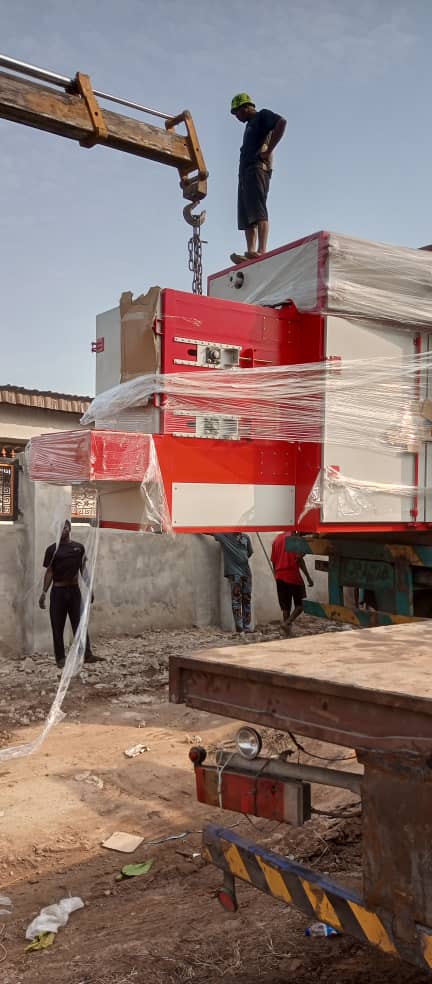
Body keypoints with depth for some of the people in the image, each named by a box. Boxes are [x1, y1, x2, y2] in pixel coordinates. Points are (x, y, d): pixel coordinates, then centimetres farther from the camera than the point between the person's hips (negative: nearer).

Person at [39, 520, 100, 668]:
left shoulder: (78, 547, 3)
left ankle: (86, 654, 1)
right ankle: (60, 658, 8)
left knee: (80, 623, 0)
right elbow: (49, 572, 0)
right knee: (58, 626, 1)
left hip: (74, 589, 1)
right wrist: (44, 592, -7)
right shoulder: (52, 549, -2)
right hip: (58, 591, -1)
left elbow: (83, 569, 6)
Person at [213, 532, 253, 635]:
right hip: (233, 572, -4)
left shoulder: (246, 537, 9)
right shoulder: (224, 535, 0)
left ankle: (247, 626, 14)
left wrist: (242, 560, 12)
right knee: (236, 601, -6)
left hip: (246, 571, 4)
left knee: (247, 599, 7)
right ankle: (239, 628, -6)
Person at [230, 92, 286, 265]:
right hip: (245, 171, 9)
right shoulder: (250, 126, 33)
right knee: (246, 216, -3)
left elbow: (282, 122, -11)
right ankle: (250, 252, -11)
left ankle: (261, 250, -31)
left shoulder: (262, 115, 7)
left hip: (258, 168, -9)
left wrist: (268, 151, -15)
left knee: (257, 210, -21)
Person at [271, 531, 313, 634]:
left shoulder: (277, 539, 14)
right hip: (293, 576, -6)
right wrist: (308, 577, -13)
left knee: (285, 606, 9)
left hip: (280, 577, 6)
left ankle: (287, 633, 7)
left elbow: (273, 561, 14)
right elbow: (299, 559, -15)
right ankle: (287, 622, -17)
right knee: (300, 604, 4)